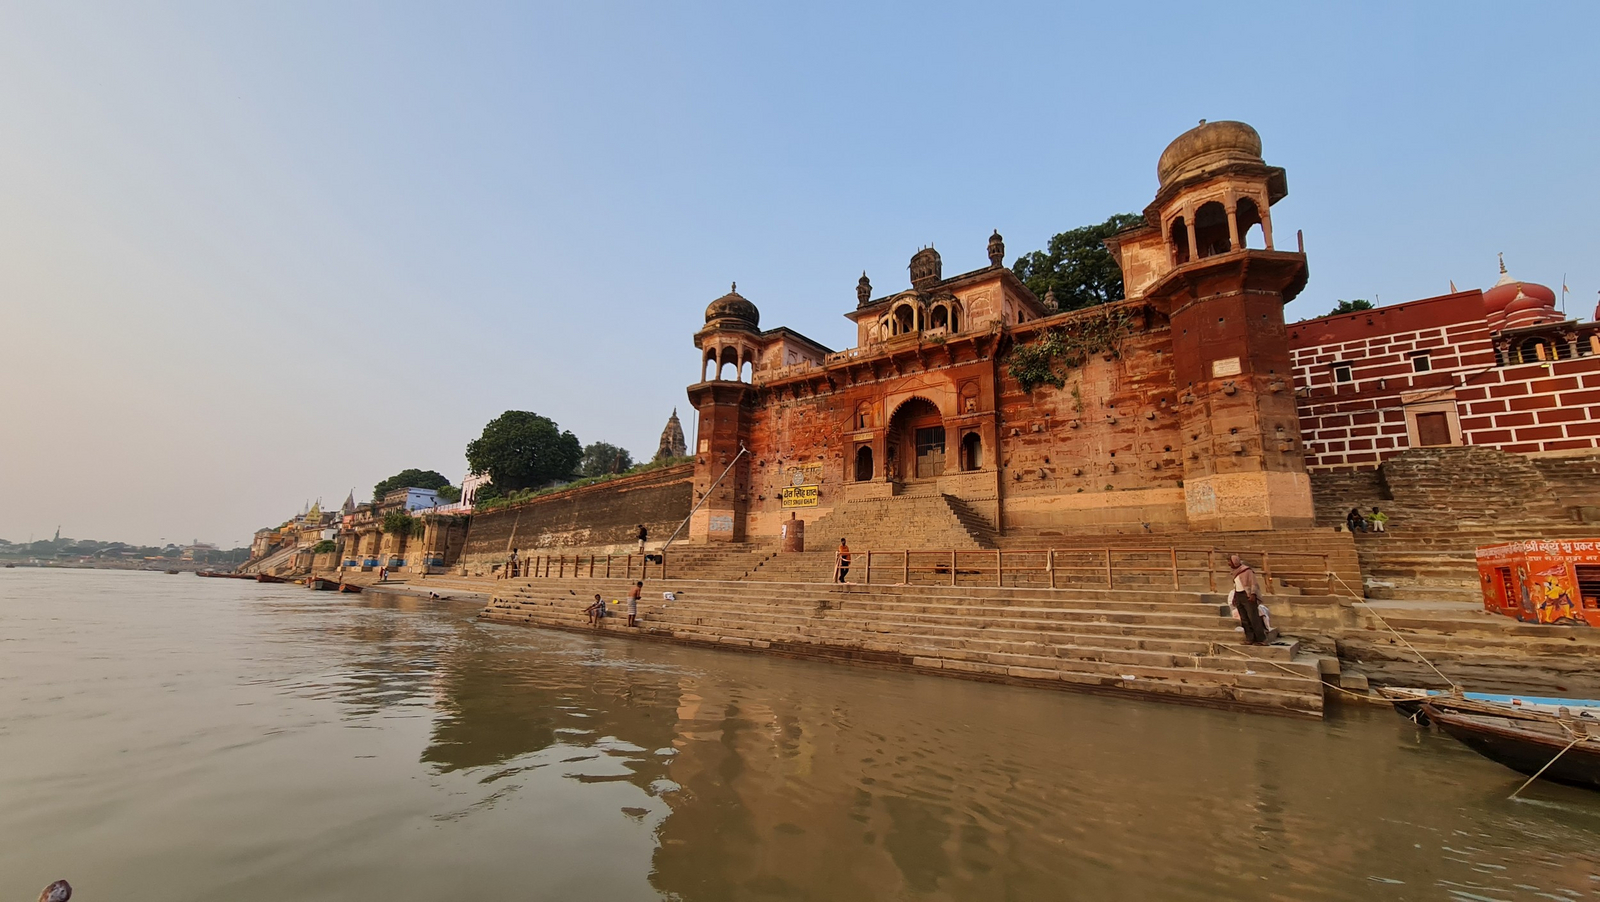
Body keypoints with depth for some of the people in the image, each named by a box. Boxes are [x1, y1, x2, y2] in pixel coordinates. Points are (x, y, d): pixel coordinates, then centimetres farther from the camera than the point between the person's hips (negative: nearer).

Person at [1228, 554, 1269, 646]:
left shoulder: (1246, 570, -9)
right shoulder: (1236, 571, 14)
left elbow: (1253, 583, -13)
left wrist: (1253, 594, -24)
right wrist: (1235, 597, 19)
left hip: (1248, 596, -7)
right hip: (1238, 596, 7)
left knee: (1253, 618, -9)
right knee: (1244, 619, 3)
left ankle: (1261, 639, -5)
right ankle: (1250, 639, 5)